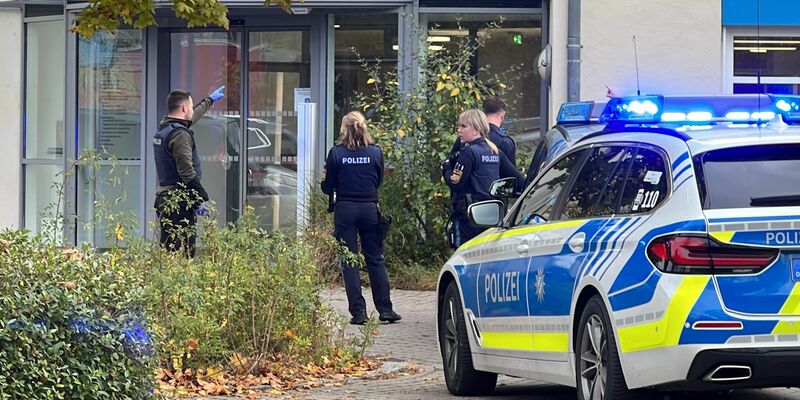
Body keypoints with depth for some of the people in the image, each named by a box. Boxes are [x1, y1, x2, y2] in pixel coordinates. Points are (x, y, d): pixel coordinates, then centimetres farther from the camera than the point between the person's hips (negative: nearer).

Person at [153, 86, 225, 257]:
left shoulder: (163, 129, 15)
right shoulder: (180, 134, -16)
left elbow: (191, 117, 35)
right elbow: (186, 171, -23)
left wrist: (210, 100, 50)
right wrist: (202, 198, -18)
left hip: (163, 198, 10)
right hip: (179, 203, -10)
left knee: (168, 251, 12)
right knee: (183, 254, -11)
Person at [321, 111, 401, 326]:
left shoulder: (336, 153, -6)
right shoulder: (375, 152, -1)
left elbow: (328, 187, -2)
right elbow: (379, 181, 9)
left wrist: (325, 179, 19)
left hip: (345, 210, -2)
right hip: (369, 209, 2)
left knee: (349, 261, 4)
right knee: (375, 259, 10)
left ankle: (358, 311, -1)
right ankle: (385, 309, 7)